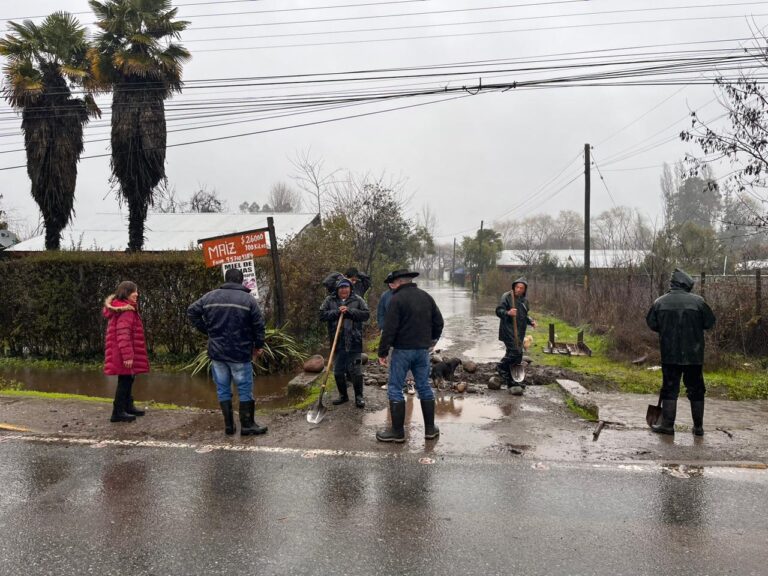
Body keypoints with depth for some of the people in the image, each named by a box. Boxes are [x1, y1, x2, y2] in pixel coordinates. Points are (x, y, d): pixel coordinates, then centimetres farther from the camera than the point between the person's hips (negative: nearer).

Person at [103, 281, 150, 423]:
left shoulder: (117, 308, 17)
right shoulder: (126, 309, -17)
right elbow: (123, 334, -24)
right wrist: (127, 355, -27)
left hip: (119, 352, 10)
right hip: (123, 352, -10)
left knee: (128, 379, 19)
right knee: (124, 380, -4)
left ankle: (128, 406, 31)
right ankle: (118, 412, 1)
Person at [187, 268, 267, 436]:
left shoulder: (210, 296, 5)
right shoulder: (248, 299, -6)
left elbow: (192, 312, 8)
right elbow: (258, 325, -6)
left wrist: (207, 331, 12)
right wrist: (258, 346, 6)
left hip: (217, 352, 4)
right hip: (240, 353, -4)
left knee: (223, 388, 11)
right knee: (245, 389, 4)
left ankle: (228, 425, 14)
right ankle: (247, 425, 6)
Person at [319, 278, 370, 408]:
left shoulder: (357, 300, 2)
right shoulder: (329, 300, 5)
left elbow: (366, 314, -6)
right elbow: (322, 315, -3)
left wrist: (349, 311, -16)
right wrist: (337, 312, -15)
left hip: (354, 342, -2)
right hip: (337, 342, 2)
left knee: (356, 371, 0)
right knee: (338, 371, 11)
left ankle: (359, 397, 14)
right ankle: (343, 395, 27)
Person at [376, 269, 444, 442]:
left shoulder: (397, 299, -12)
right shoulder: (426, 297, 7)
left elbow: (389, 329, -16)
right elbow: (438, 321, 13)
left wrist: (383, 352, -9)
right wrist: (432, 340, 26)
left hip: (402, 350, -6)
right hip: (423, 350, 6)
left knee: (395, 389, 3)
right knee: (424, 387, 14)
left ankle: (398, 431, 7)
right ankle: (430, 428, 20)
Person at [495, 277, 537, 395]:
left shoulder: (524, 300, 16)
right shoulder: (507, 296, -7)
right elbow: (499, 310, -12)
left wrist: (531, 321, 8)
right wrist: (507, 313, -32)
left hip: (519, 332, 8)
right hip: (508, 331, -8)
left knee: (513, 355, 11)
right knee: (516, 353, -18)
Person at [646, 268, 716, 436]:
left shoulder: (660, 302, -4)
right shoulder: (697, 301, -7)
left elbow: (651, 324, 4)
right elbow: (709, 322, 0)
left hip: (670, 354, 0)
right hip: (694, 354, 0)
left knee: (669, 389, 7)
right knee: (696, 390, 11)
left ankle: (667, 424, 8)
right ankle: (698, 426, 18)